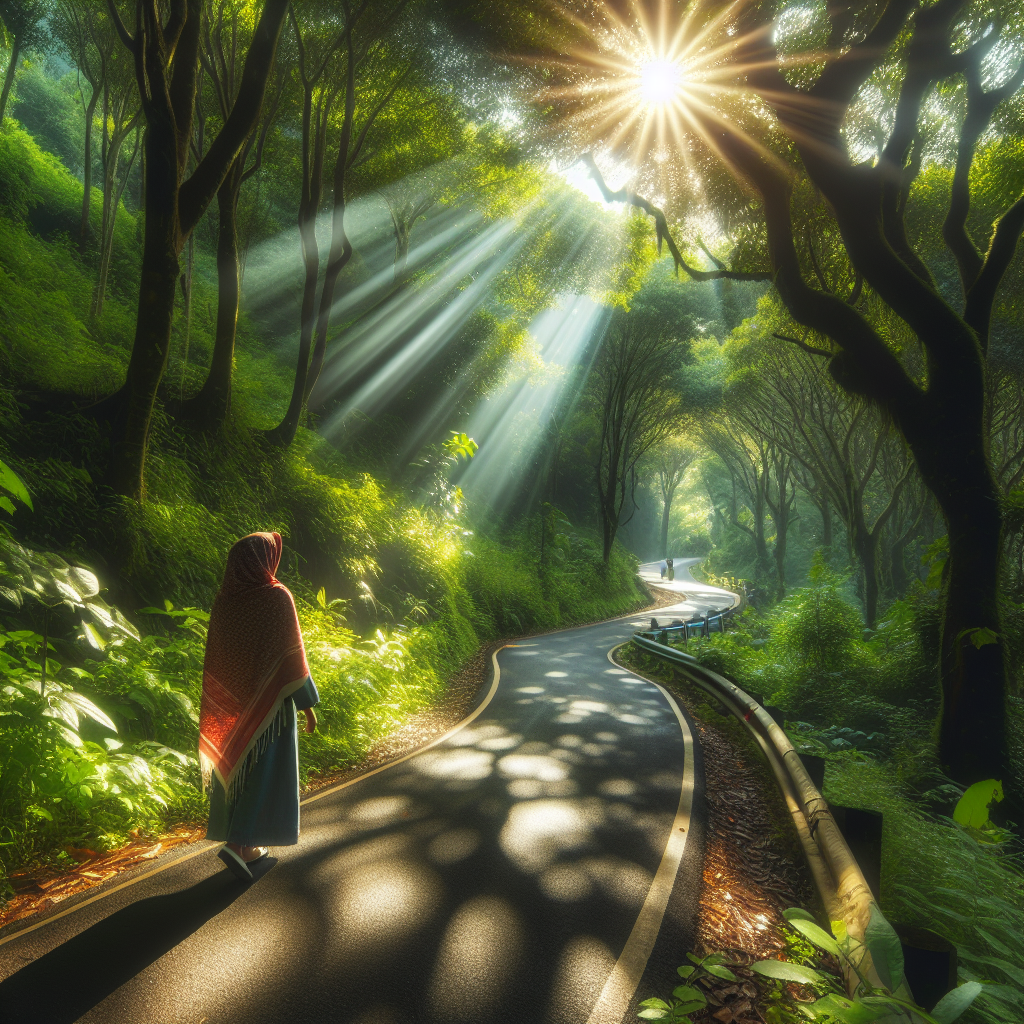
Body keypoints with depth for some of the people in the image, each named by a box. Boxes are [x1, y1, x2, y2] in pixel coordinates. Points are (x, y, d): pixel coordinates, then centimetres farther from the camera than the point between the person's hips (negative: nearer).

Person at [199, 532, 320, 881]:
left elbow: (217, 657, 6)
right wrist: (308, 703, -8)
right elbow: (291, 654, -16)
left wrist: (227, 700, 16)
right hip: (267, 701, -6)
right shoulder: (276, 596, -16)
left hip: (232, 703, 6)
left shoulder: (224, 598, 0)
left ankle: (248, 843, 25)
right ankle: (238, 844, -3)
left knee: (236, 763, 16)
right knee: (266, 771, 5)